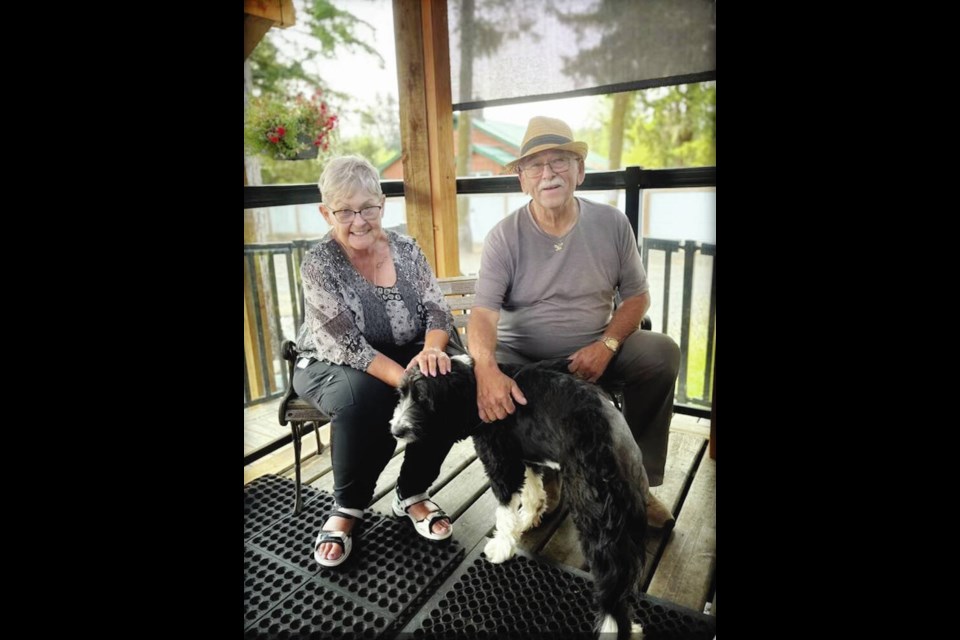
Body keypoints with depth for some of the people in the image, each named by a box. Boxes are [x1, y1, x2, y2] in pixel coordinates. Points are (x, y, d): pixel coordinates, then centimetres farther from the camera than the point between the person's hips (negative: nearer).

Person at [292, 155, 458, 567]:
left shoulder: (406, 249, -3)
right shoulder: (318, 264, -15)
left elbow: (438, 311, -5)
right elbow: (347, 346, -23)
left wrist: (430, 351, -29)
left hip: (404, 357, 4)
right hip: (330, 366, -3)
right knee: (364, 398, -36)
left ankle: (412, 495, -1)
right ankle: (347, 508, -6)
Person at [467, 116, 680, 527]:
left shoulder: (611, 223, -2)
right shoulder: (504, 236, -9)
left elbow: (637, 296, 2)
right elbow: (483, 313, -20)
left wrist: (606, 345, -17)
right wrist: (486, 369, -41)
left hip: (595, 352, 2)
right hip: (524, 359, -1)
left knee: (662, 353, -22)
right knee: (475, 375, -29)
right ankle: (540, 478, -1)